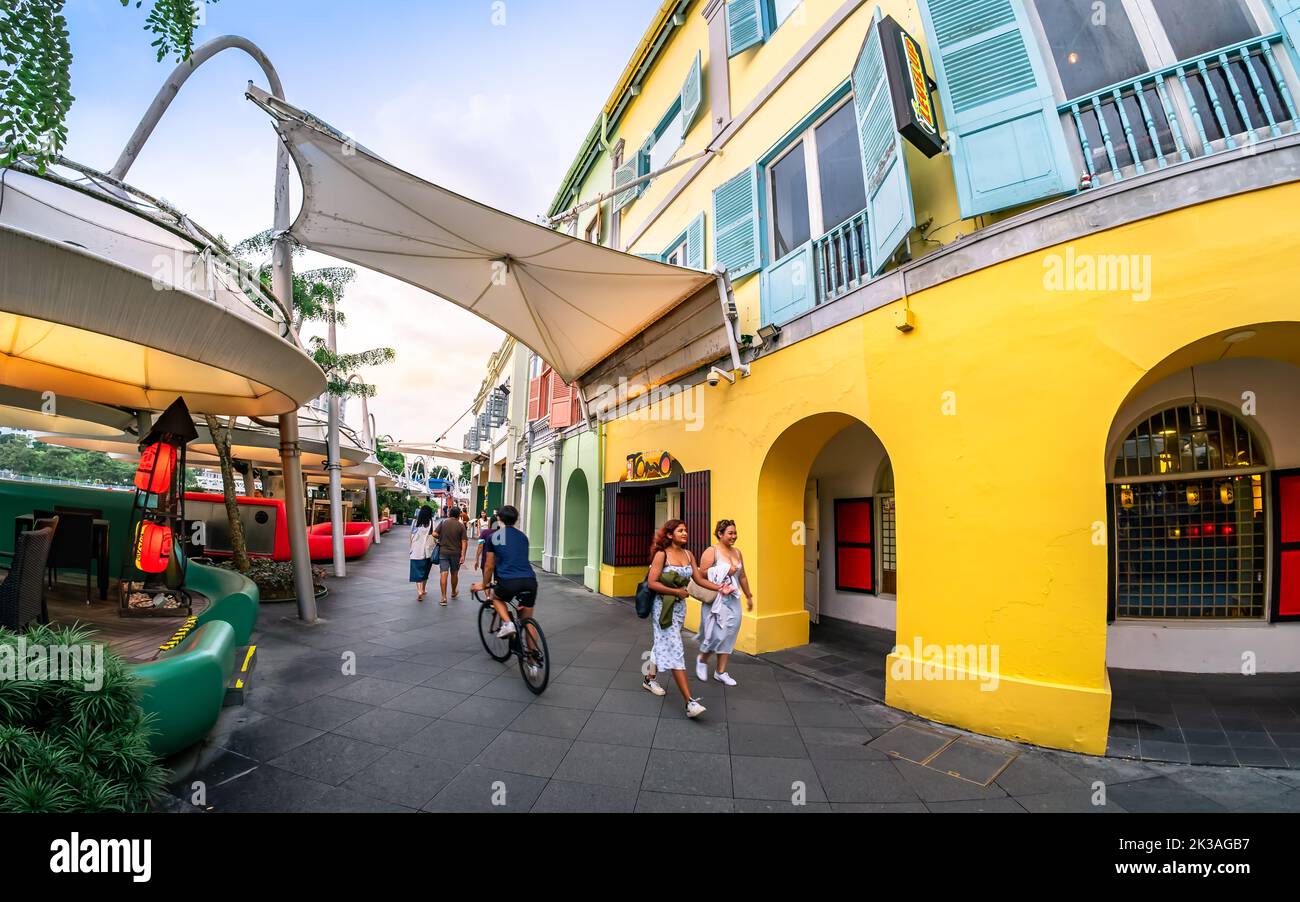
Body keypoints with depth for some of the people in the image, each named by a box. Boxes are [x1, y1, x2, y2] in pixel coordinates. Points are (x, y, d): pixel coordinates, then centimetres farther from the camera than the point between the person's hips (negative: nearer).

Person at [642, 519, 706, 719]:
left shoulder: (688, 554, 4)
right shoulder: (661, 554, -14)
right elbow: (652, 583, -16)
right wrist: (676, 591, -17)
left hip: (680, 606, 7)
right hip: (663, 606, -7)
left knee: (664, 645, 20)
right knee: (674, 650, -10)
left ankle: (650, 679, 42)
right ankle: (690, 702, -12)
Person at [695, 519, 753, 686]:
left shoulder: (736, 552, 9)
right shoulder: (712, 551, -12)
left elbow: (742, 576, 19)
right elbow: (701, 575, -18)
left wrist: (749, 597, 22)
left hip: (733, 600, 6)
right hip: (716, 600, -6)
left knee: (729, 635, 8)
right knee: (717, 634, -5)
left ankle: (721, 672, 21)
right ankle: (702, 659, 24)